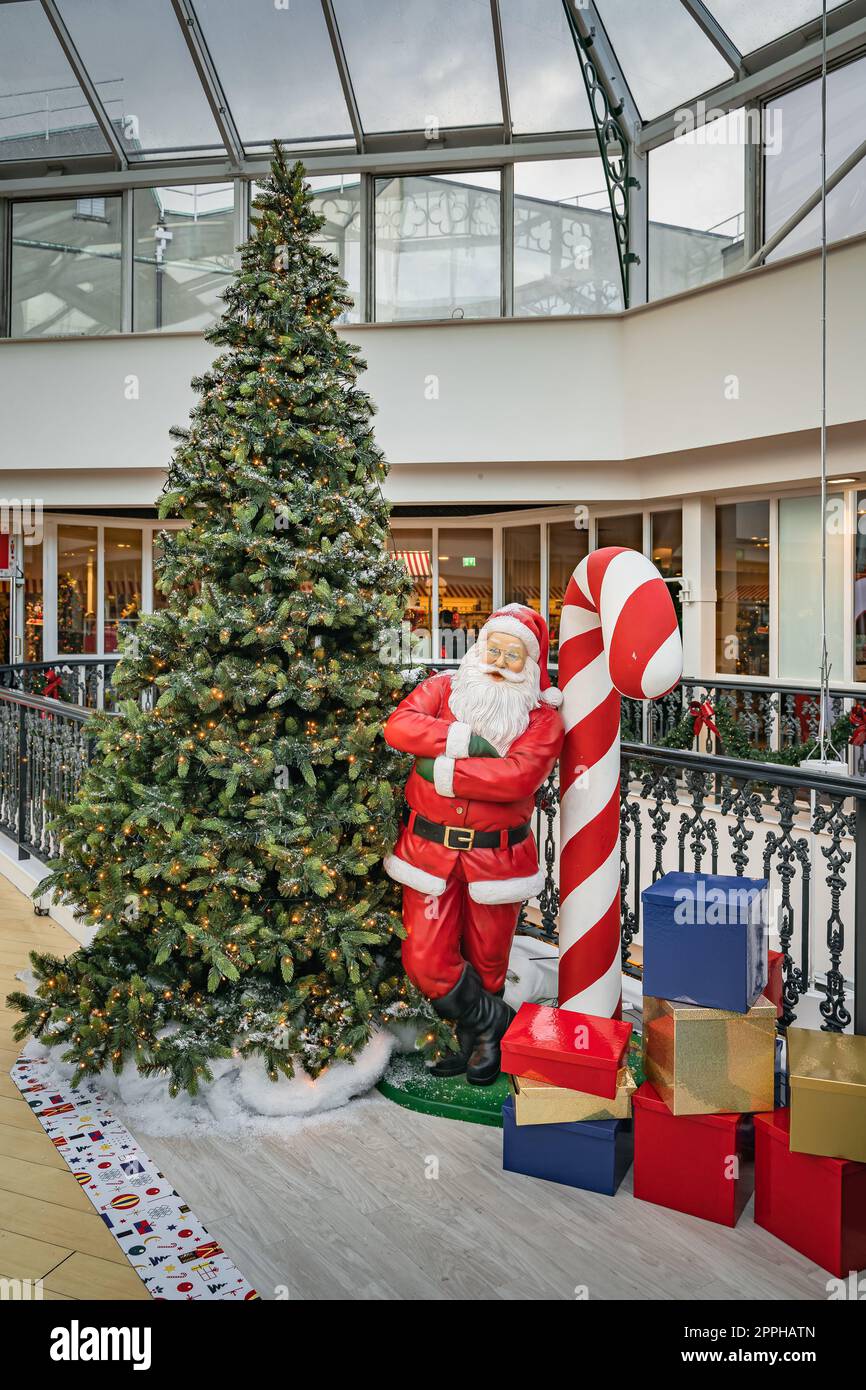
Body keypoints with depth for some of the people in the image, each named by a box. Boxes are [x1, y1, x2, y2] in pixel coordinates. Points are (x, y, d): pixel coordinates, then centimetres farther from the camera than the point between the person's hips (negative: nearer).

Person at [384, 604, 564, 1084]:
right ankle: (495, 1023, 24)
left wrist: (445, 770, -19)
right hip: (429, 849, 2)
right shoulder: (442, 689, 4)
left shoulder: (542, 717, -3)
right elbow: (399, 726, -15)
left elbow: (518, 776, -21)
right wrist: (464, 739, -22)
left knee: (486, 962, 12)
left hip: (495, 856, -1)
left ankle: (479, 1037, 40)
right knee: (426, 962, 0)